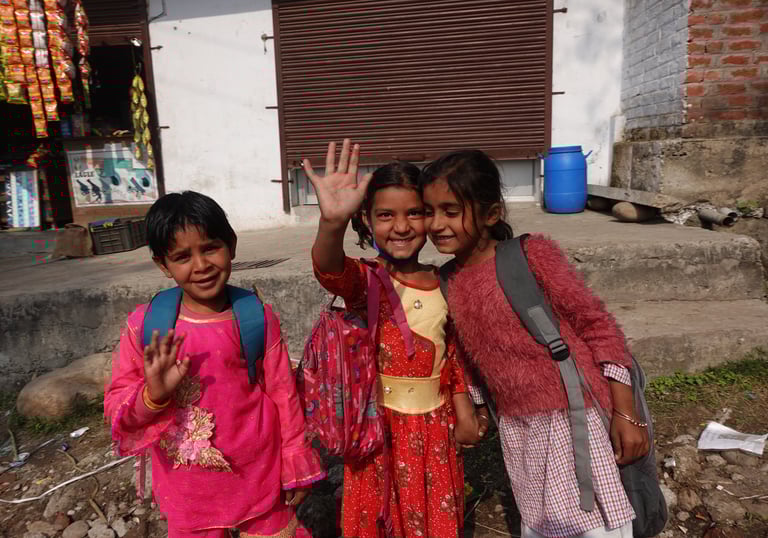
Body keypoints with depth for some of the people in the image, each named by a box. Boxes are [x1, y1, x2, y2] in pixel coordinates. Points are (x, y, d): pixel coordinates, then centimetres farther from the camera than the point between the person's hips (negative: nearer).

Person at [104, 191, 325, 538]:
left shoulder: (258, 319, -11)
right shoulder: (145, 326, -10)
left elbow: (283, 396, -3)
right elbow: (115, 404, -4)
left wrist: (297, 469, 3)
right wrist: (152, 395, -26)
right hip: (187, 493, 1)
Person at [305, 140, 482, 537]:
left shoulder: (445, 286, -2)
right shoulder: (365, 280, -14)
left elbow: (454, 355, 9)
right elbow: (331, 271, -38)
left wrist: (464, 411, 5)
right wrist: (332, 222, -57)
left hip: (433, 429, 3)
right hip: (378, 427, -3)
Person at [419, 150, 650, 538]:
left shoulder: (532, 255, -15)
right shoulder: (447, 287, 0)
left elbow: (596, 324, -12)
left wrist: (625, 413, -12)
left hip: (576, 416, -4)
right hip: (517, 430, 5)